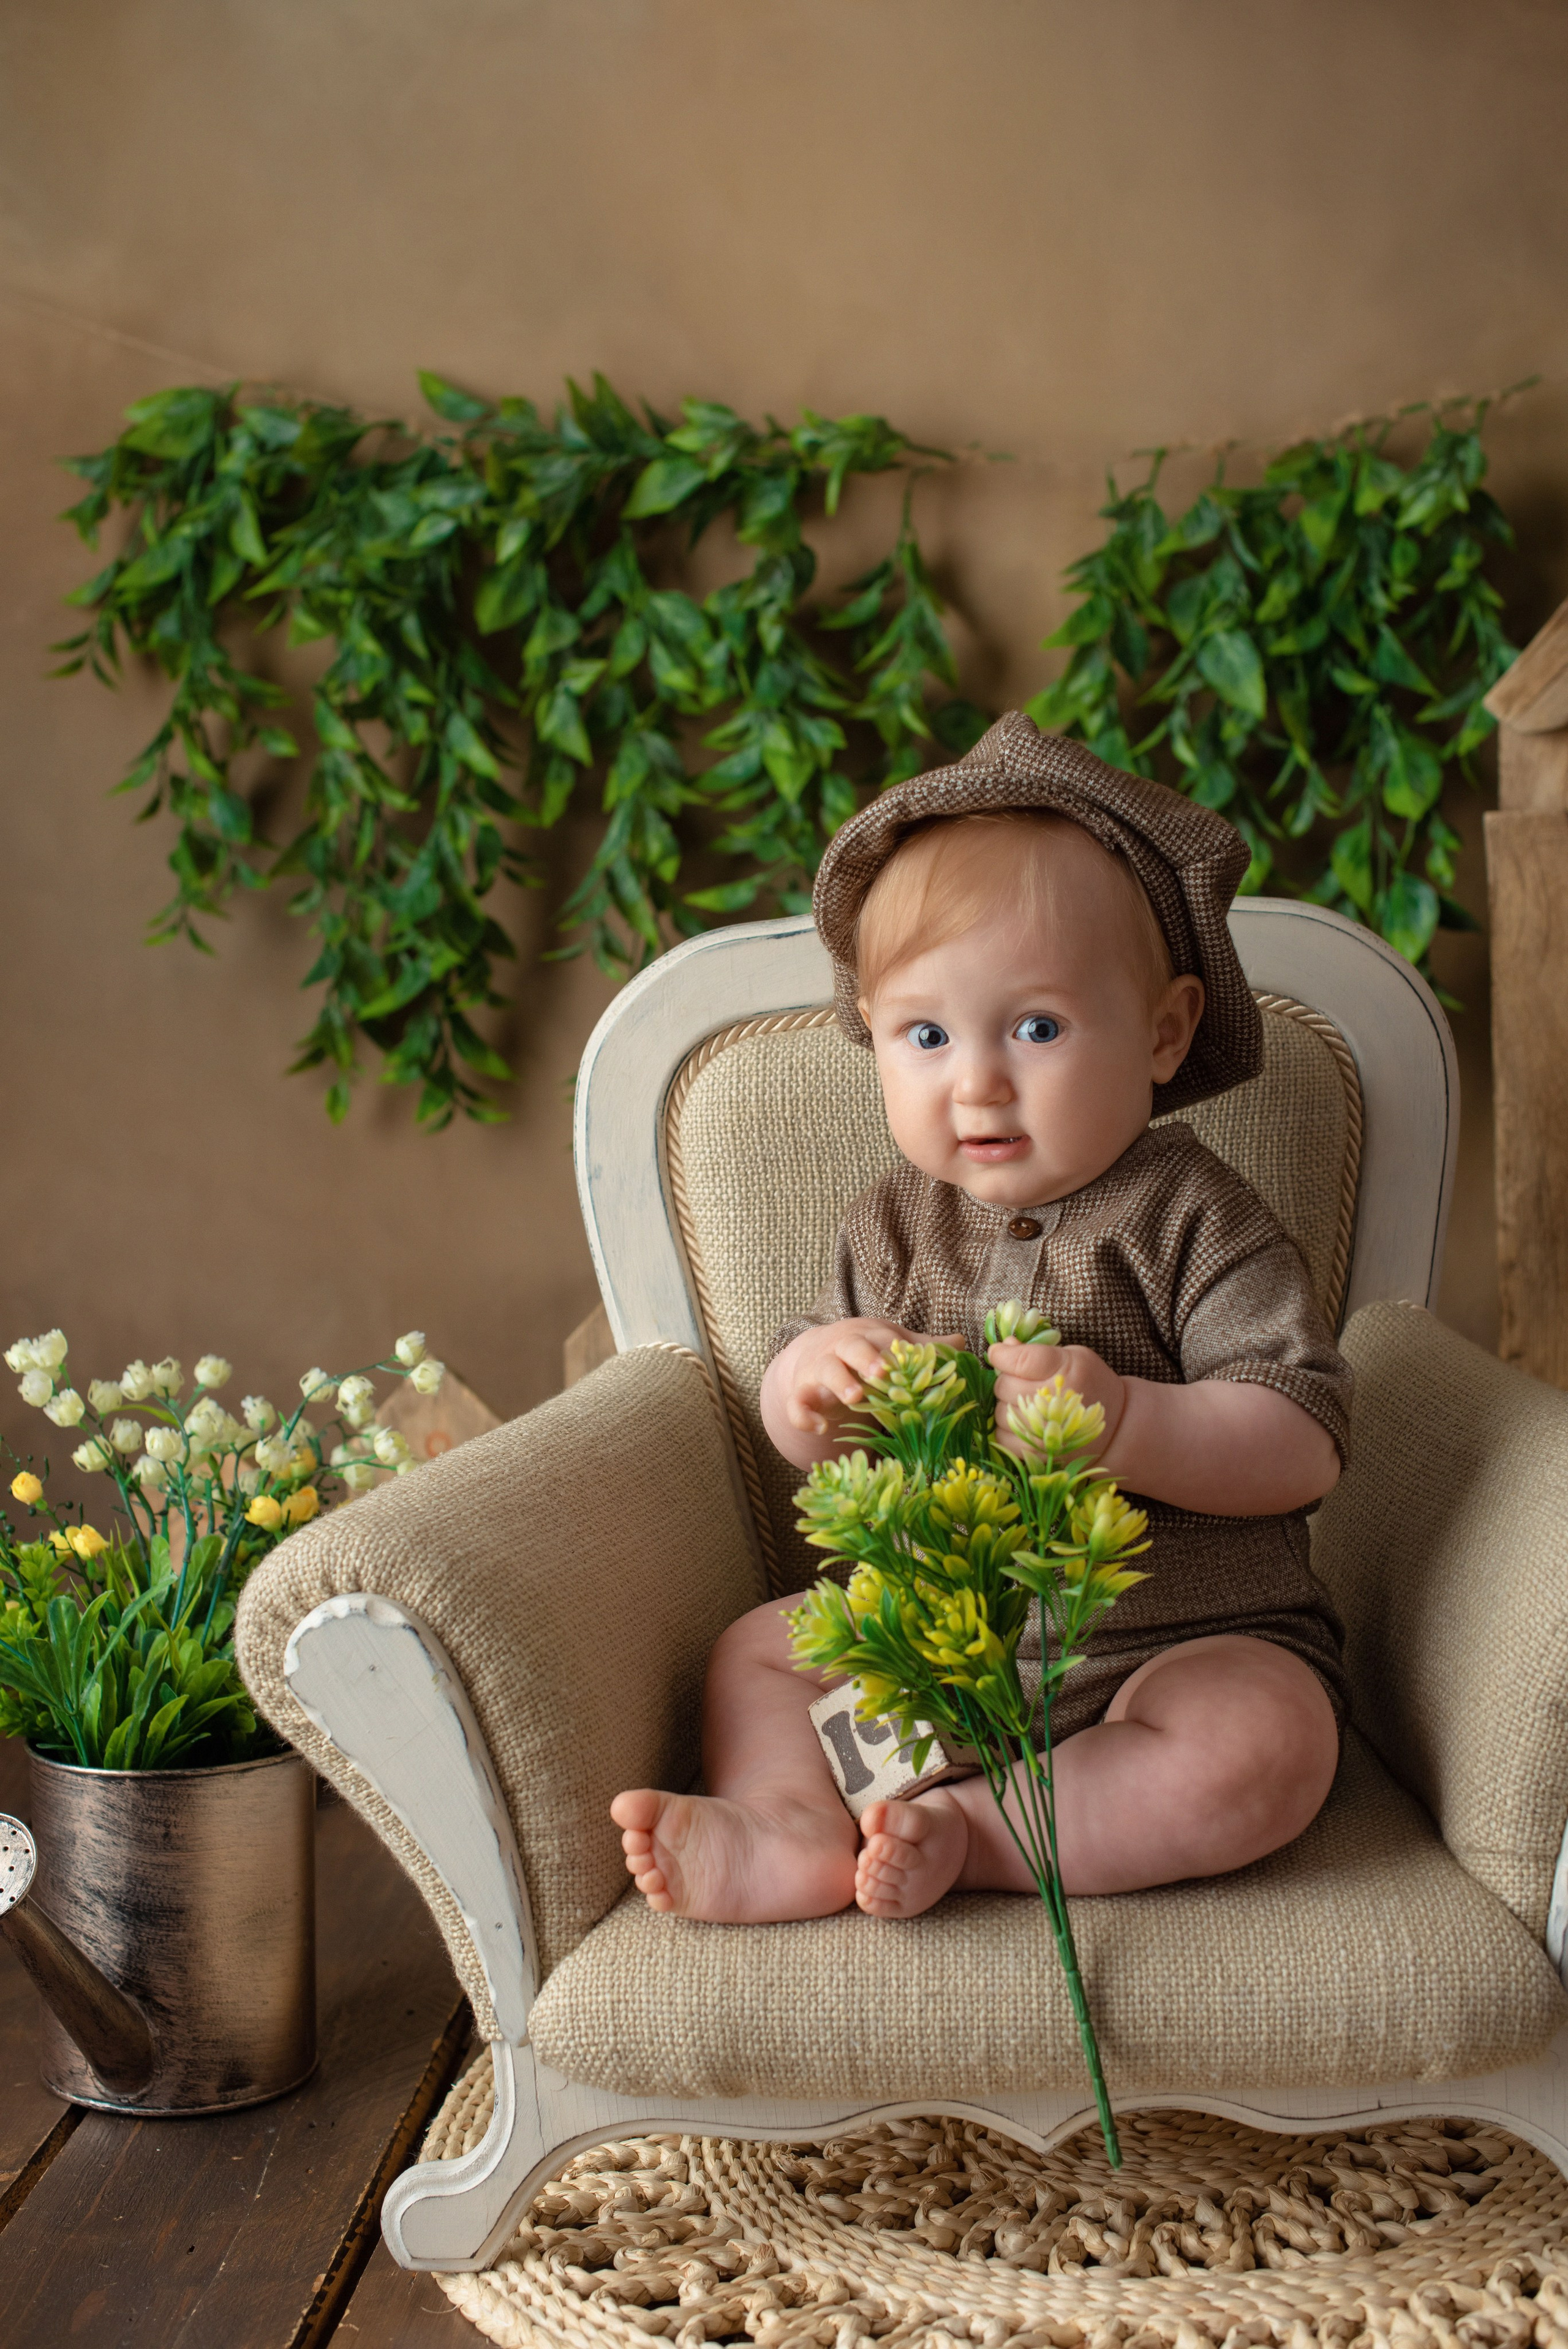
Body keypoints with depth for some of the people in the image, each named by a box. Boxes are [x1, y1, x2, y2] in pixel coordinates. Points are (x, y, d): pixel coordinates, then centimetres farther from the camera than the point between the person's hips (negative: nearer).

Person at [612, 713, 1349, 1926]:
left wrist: (1122, 1423, -35)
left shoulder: (1191, 1219, -11)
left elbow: (1303, 1445, -19)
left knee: (1262, 1744, -32)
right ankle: (793, 1827, -20)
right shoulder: (895, 1226, 4)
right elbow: (803, 1428, 12)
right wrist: (813, 1384, -13)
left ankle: (962, 1833, -24)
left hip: (1187, 1636, -5)